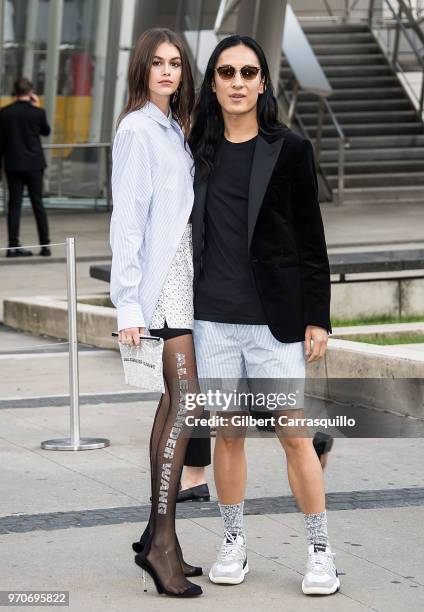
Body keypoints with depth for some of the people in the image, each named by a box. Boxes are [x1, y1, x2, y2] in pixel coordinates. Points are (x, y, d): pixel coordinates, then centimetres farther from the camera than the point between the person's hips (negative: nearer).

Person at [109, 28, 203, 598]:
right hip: (161, 278, -9)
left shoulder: (174, 129, 17)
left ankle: (157, 536, 11)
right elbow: (127, 219, -14)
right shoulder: (138, 129, -9)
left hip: (184, 272, 9)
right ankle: (162, 539, -17)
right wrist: (128, 303, -18)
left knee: (174, 401, 7)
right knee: (186, 400, -15)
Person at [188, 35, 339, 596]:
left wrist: (317, 318, -5)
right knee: (227, 433, 7)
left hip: (274, 318, -3)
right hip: (213, 317, 3)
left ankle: (321, 551, 6)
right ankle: (234, 543, 19)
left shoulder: (289, 150, -1)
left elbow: (311, 240, -1)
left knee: (294, 434, -3)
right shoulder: (199, 153, 8)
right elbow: (191, 233, 14)